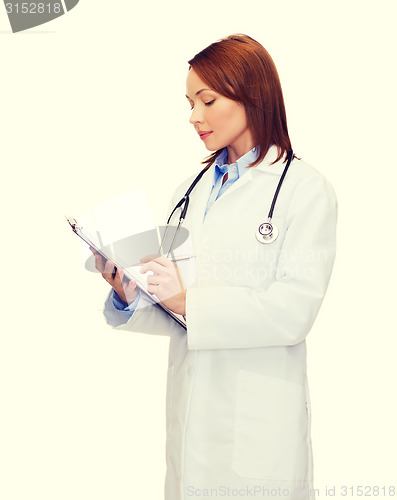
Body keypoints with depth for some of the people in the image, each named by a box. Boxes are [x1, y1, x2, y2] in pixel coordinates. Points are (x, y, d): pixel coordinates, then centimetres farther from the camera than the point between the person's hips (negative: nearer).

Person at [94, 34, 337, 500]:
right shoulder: (190, 191, 9)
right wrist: (130, 298, -10)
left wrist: (188, 300, -19)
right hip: (190, 407, 5)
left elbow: (294, 311, -16)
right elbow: (175, 315, 9)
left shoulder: (305, 189, -7)